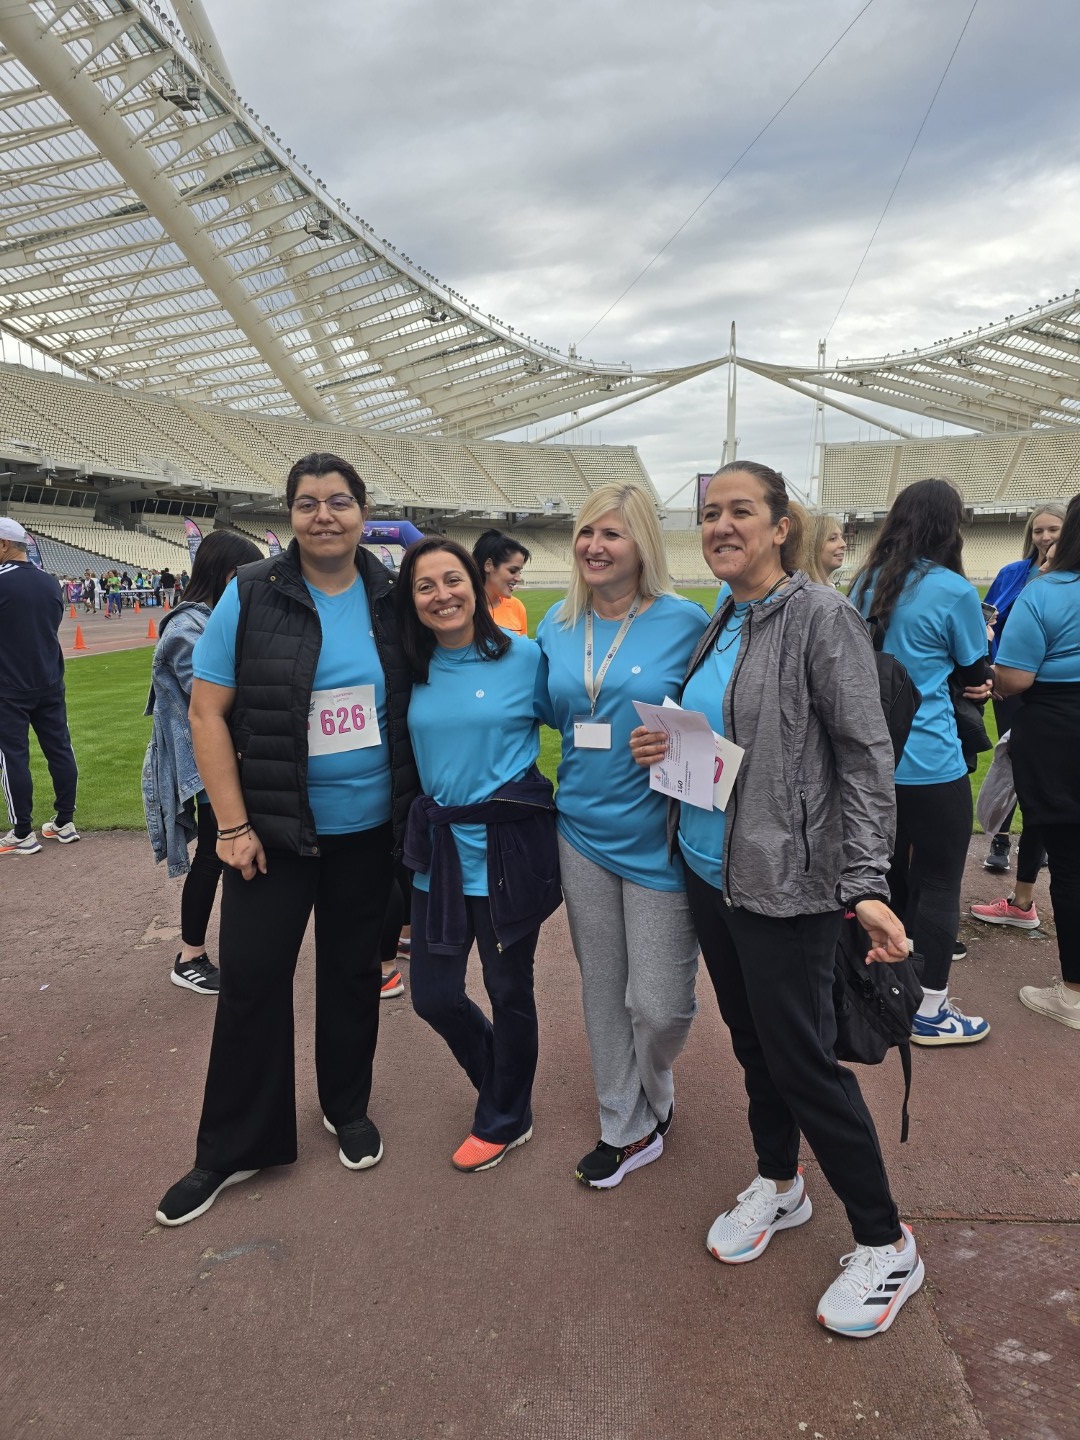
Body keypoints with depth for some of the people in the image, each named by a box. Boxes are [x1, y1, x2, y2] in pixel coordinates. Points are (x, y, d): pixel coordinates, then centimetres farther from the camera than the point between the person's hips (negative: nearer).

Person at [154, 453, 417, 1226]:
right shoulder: (251, 596, -9)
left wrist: (416, 804, 1)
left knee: (353, 971, 16)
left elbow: (421, 698, 8)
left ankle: (349, 1108, 37)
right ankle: (232, 1147, 24)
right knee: (252, 978, 5)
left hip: (369, 828, 2)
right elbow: (207, 712, -8)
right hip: (272, 827, -2)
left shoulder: (392, 597, -2)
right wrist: (233, 826, -11)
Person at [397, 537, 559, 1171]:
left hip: (509, 848, -4)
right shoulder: (413, 668, 3)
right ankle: (505, 1082, 40)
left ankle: (504, 1121, 36)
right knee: (433, 993, 10)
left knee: (509, 988, 10)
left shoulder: (523, 656, -9)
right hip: (440, 845, 4)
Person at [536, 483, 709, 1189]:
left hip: (658, 837, -4)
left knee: (659, 1004, 1)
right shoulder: (558, 625, 5)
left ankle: (654, 1084, 37)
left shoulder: (685, 620, -9)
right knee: (603, 990, 15)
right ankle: (626, 1128, 35)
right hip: (583, 830, 4)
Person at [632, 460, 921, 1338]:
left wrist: (867, 884, -23)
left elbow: (866, 755, -17)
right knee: (752, 1040, 19)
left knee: (802, 1057, 1)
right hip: (709, 870, 7)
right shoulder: (719, 624, 9)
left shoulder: (820, 617, -13)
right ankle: (779, 1185, 42)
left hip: (787, 881, -7)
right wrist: (665, 746, -2)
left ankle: (886, 1246, 23)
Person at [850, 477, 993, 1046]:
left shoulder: (867, 584, 5)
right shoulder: (953, 590, -13)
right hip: (930, 762, -6)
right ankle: (930, 1011, 14)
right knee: (940, 884, 5)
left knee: (891, 870, 20)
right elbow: (976, 672, -1)